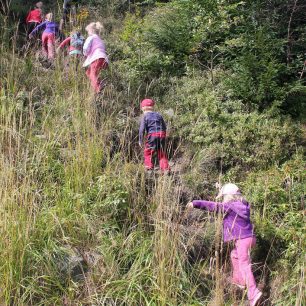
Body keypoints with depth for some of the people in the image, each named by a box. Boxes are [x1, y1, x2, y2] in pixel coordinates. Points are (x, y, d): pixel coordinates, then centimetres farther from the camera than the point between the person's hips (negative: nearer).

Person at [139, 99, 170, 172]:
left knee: (148, 153, 8)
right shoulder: (158, 115, 19)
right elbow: (164, 127, 21)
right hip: (161, 134, 5)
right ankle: (166, 169, 2)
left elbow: (142, 129, -4)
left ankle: (149, 168, 0)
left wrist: (140, 140, 1)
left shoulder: (145, 116, 3)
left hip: (152, 135, -4)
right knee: (162, 154, 10)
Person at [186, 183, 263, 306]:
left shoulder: (230, 206, -12)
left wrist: (195, 203, -22)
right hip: (250, 237, 9)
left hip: (243, 240, -9)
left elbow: (213, 206, -19)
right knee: (234, 255, 29)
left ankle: (254, 293, -22)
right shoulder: (242, 206, 11)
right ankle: (238, 281, 37)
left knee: (244, 265, -10)